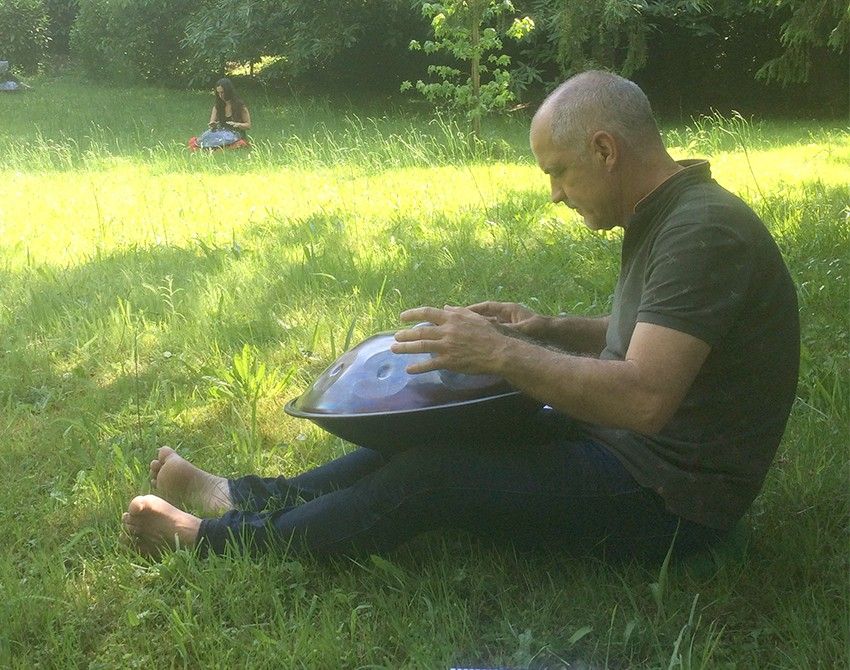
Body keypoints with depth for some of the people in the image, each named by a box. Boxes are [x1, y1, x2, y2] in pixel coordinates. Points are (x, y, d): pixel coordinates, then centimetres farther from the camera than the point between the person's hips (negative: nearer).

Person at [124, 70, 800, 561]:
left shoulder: (703, 231, -25)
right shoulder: (663, 217, 7)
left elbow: (644, 398, -34)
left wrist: (500, 353, -28)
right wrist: (547, 330, 4)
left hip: (668, 495, -9)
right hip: (624, 442, 9)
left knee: (429, 477, -11)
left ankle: (209, 536, 3)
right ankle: (242, 496, 17)